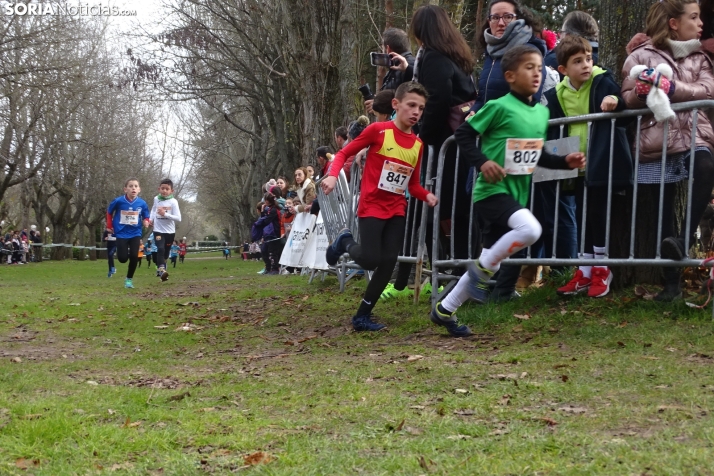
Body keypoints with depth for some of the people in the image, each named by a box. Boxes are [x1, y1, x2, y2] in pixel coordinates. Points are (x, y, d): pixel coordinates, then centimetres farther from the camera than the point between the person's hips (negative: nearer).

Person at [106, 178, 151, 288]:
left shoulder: (142, 203, -8)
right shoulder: (118, 201, -12)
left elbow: (146, 217, 6)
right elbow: (109, 212, 6)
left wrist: (146, 222, -16)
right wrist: (109, 226, 5)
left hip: (135, 233, 1)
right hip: (121, 233, -1)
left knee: (134, 256, -10)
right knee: (123, 258, -7)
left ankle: (129, 279, 10)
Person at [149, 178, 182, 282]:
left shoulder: (173, 202, -9)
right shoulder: (156, 199, 1)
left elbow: (178, 218, -14)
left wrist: (165, 214, -24)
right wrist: (151, 218, 6)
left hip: (170, 231, 0)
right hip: (158, 230, 0)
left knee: (166, 252, 12)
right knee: (160, 249, -23)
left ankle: (160, 269, 31)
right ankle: (161, 269, -33)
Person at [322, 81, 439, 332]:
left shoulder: (418, 144, 5)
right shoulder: (378, 130, -10)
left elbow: (413, 185, 10)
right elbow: (344, 153, -3)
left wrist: (427, 196, -10)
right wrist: (333, 175, -21)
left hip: (397, 210, 5)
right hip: (372, 206, -5)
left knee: (388, 264, -1)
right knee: (370, 260, -13)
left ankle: (362, 316, 12)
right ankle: (346, 242, 21)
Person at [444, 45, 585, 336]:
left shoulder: (542, 112, 10)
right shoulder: (499, 107, -12)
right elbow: (463, 134, -7)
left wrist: (565, 162, 7)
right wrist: (482, 162, -19)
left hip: (517, 194, 8)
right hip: (492, 191, -8)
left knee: (491, 264, 11)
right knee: (530, 228, -33)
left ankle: (445, 310, 26)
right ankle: (482, 269, -11)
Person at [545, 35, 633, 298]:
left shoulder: (602, 80, -11)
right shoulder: (558, 94, 4)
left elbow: (624, 110, -24)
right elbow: (556, 131, 12)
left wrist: (615, 101, -44)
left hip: (603, 163, -5)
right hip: (579, 165, 5)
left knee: (599, 214, -3)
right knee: (584, 217, 12)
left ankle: (602, 271, 11)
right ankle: (585, 272, 20)